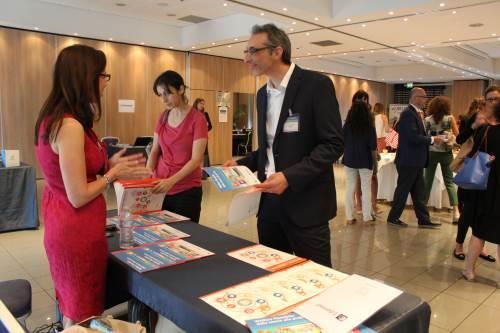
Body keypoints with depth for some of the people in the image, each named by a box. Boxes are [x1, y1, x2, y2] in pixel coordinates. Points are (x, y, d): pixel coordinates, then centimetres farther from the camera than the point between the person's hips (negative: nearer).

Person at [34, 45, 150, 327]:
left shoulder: (54, 118, 4)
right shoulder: (70, 126, -26)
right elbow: (79, 196, -24)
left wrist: (109, 163, 4)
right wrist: (114, 173, -11)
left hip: (62, 224, 10)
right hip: (77, 231, -10)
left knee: (72, 306, 27)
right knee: (82, 316, 10)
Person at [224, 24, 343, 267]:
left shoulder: (316, 84, -11)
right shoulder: (263, 94, 12)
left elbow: (333, 144, -15)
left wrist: (290, 177, -24)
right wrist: (242, 164, 4)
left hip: (305, 202, -6)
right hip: (269, 200, 7)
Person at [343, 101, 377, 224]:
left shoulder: (347, 126, -2)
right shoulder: (370, 127, -6)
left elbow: (342, 144, 4)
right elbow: (373, 148, -5)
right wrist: (375, 164, 4)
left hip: (349, 160, 2)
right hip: (365, 161, -1)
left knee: (350, 188, 6)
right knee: (366, 188, 6)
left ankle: (349, 217, 9)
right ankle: (367, 217, 10)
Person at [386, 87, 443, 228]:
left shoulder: (414, 113, 15)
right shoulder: (408, 113, -17)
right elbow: (413, 137, -25)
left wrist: (430, 139, 5)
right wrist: (432, 140, -15)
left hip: (415, 161, 10)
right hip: (408, 161, -10)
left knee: (418, 192, 13)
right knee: (403, 190, 2)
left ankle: (424, 220, 20)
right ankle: (393, 218, 15)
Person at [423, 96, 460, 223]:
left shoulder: (427, 120, -2)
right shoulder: (450, 118, -4)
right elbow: (457, 135, 0)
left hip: (431, 152, 1)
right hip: (446, 153, 0)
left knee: (427, 181, 9)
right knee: (449, 182, 6)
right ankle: (456, 211, -2)